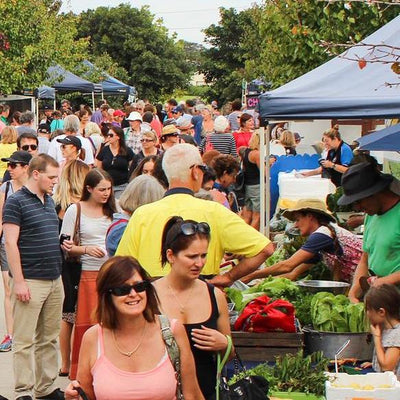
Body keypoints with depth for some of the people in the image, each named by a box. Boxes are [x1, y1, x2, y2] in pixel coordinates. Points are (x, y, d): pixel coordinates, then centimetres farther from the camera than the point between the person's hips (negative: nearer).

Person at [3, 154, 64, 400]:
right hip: (30, 281, -8)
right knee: (25, 340, -3)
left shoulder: (49, 201, 15)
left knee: (49, 338, 12)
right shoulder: (16, 202, -8)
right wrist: (19, 281, -17)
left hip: (54, 279, 8)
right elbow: (11, 243, -13)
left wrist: (65, 244, 10)